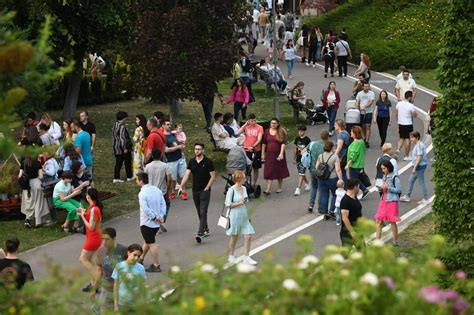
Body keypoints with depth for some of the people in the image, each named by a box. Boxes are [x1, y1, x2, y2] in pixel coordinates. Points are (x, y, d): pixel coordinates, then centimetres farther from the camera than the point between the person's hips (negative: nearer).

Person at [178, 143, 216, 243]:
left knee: (203, 212, -11)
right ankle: (206, 230, 28)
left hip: (204, 191, -5)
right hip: (195, 190, 5)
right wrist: (181, 187, -13)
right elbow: (186, 175, -1)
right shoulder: (191, 162, 4)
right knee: (199, 213, 13)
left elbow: (213, 176, -6)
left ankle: (200, 233, -18)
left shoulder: (208, 162, -8)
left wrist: (207, 188, -13)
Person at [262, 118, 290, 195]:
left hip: (278, 155, -2)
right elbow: (264, 143, 10)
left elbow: (283, 143, -9)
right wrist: (263, 154, 7)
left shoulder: (281, 132, -4)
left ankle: (280, 187, 27)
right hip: (269, 154, 2)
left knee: (279, 171, 11)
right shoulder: (267, 131, 6)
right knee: (269, 171, -4)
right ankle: (268, 189, -7)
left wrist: (281, 153, -19)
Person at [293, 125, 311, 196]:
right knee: (302, 174, 15)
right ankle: (307, 184, 36)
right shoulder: (297, 139, 7)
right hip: (298, 158, 6)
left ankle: (298, 189, -11)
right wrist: (294, 159, 14)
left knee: (301, 174, -9)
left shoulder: (307, 140, -8)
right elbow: (295, 149, 13)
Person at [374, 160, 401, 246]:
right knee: (379, 220, 4)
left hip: (392, 201, -7)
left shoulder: (394, 177, -10)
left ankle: (395, 241, 13)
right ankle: (377, 240, 9)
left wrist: (388, 188, -18)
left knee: (392, 221, 1)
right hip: (383, 200, 7)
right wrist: (381, 189, 2)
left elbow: (399, 189, -12)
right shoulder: (385, 176, 13)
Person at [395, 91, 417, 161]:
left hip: (400, 124, 5)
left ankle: (398, 149, -3)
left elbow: (396, 114, 10)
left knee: (401, 138, 21)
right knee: (407, 139, 3)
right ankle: (406, 156, 8)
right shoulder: (411, 106, -17)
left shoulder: (398, 104, 0)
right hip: (408, 124, -5)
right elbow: (415, 115, -11)